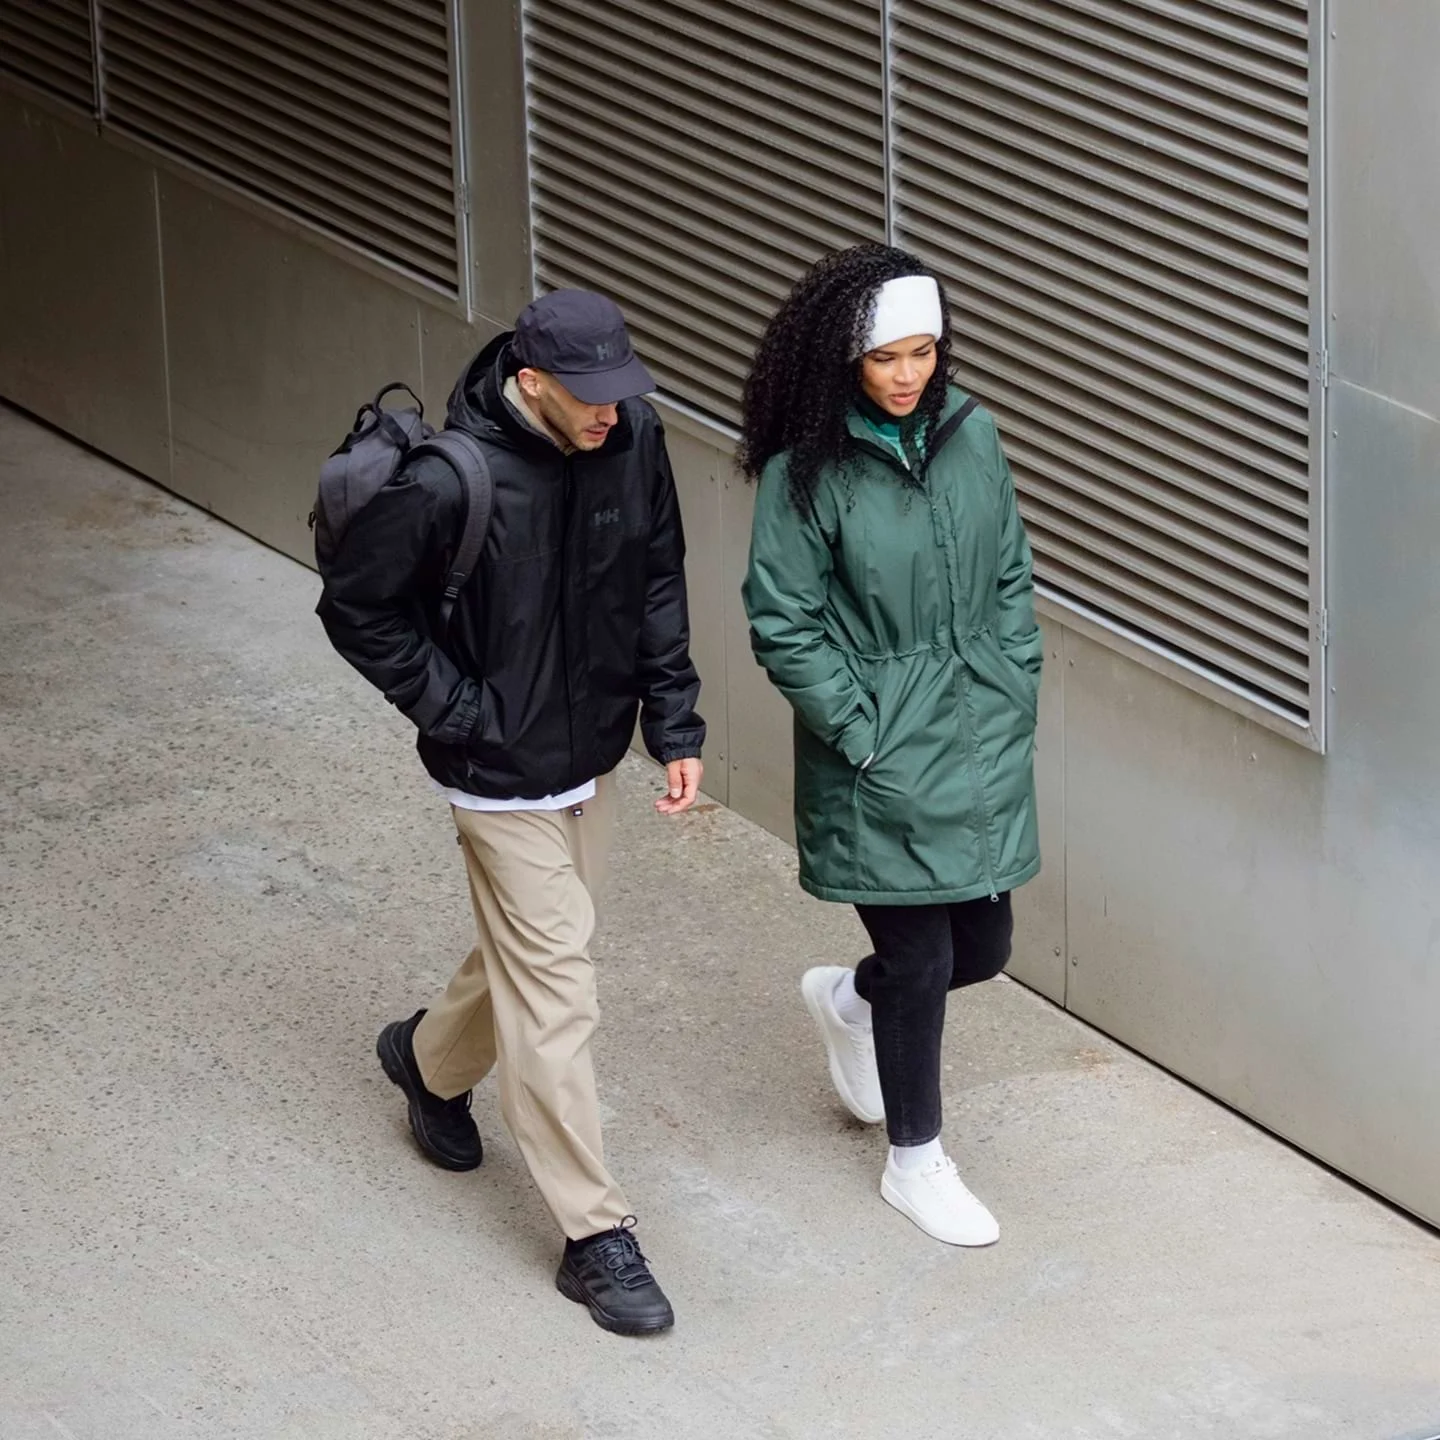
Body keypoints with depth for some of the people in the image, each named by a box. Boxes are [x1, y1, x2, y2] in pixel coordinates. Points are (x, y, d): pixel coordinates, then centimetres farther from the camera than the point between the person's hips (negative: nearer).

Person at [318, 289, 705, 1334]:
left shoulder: (632, 442, -9)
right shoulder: (449, 484, -27)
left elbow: (658, 583, 5)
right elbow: (357, 611, -15)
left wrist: (674, 724, 0)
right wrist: (460, 714, -16)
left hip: (592, 760, 7)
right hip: (505, 778, -6)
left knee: (535, 952, 24)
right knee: (556, 996, -2)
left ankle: (432, 1060, 53)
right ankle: (597, 1237, 7)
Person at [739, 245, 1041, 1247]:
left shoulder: (971, 436, 1)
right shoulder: (807, 475, -14)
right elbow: (783, 626, -10)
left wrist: (1016, 691, 4)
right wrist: (863, 734, -13)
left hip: (985, 744, 5)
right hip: (881, 764, -5)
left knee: (983, 948, 12)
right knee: (921, 961, 2)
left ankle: (849, 1001, 45)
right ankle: (916, 1162, 23)